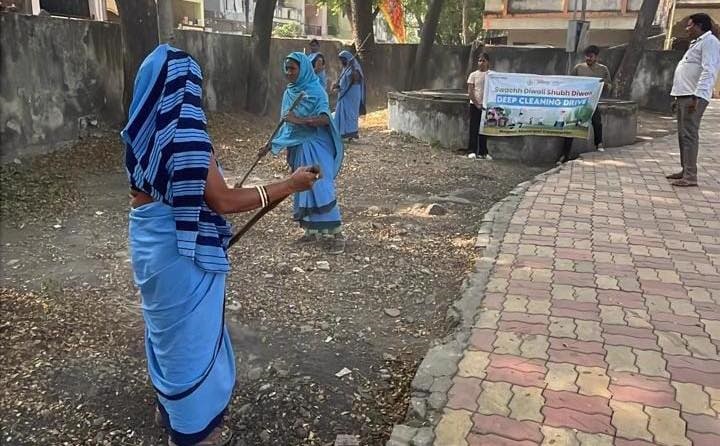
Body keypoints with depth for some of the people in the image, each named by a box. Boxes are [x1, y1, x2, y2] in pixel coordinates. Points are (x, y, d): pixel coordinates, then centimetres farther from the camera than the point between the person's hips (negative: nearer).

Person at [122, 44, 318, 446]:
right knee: (190, 334, 8)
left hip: (148, 240, 9)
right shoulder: (185, 136, -24)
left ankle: (170, 405, 45)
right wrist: (290, 185, -18)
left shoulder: (144, 131, 2)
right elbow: (223, 202, -24)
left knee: (167, 326, 25)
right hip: (180, 248, -9)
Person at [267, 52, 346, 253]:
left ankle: (335, 233, -7)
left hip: (315, 147, -7)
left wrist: (300, 120, -34)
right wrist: (272, 144, 14)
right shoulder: (289, 93, 10)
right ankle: (313, 230, 19)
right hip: (297, 147, 7)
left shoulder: (316, 91, -11)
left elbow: (325, 119, -24)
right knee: (304, 189, 10)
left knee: (321, 188, -12)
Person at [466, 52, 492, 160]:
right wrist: (477, 104, -10)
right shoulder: (473, 75, 1)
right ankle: (471, 151, 2)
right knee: (474, 128, -2)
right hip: (475, 105, -2)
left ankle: (482, 152, 12)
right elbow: (470, 92, -2)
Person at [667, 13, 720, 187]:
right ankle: (685, 170, 19)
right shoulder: (697, 43, 25)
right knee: (683, 134, 11)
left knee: (689, 135, -12)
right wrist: (677, 97, 23)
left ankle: (690, 176, -13)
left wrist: (697, 96, -26)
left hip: (694, 97, -10)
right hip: (684, 96, 10)